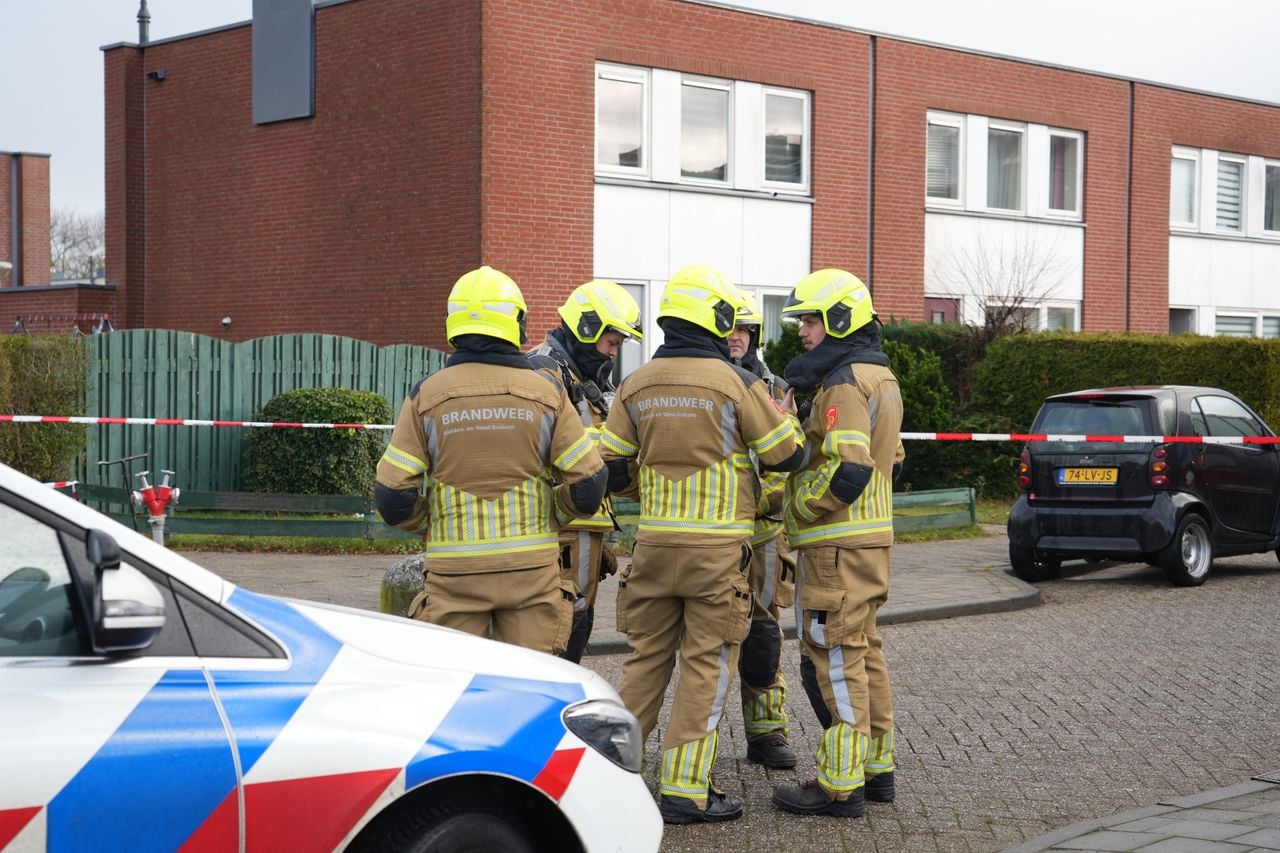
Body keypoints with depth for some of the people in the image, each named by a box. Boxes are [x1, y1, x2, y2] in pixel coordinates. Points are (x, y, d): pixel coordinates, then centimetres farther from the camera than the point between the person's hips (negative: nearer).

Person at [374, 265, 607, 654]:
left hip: (454, 568, 0)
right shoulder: (546, 392, -1)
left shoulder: (426, 395, -1)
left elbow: (393, 497, -4)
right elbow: (588, 483, -3)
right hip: (531, 566, 0)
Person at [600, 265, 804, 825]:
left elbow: (611, 469, 6)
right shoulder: (736, 383, -10)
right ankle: (683, 792, 4)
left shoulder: (636, 385, 3)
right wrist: (777, 415, 18)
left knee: (647, 656, 16)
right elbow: (787, 455, -2)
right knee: (706, 664, 2)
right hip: (716, 547, -4)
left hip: (654, 542, 5)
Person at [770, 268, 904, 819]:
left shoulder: (844, 382, -17)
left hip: (837, 545, -10)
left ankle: (840, 784, -4)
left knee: (838, 659, -7)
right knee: (863, 652, 16)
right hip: (870, 539, 10)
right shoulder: (880, 376, 16)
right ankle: (876, 767, 23)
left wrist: (798, 509, -13)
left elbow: (847, 472, -25)